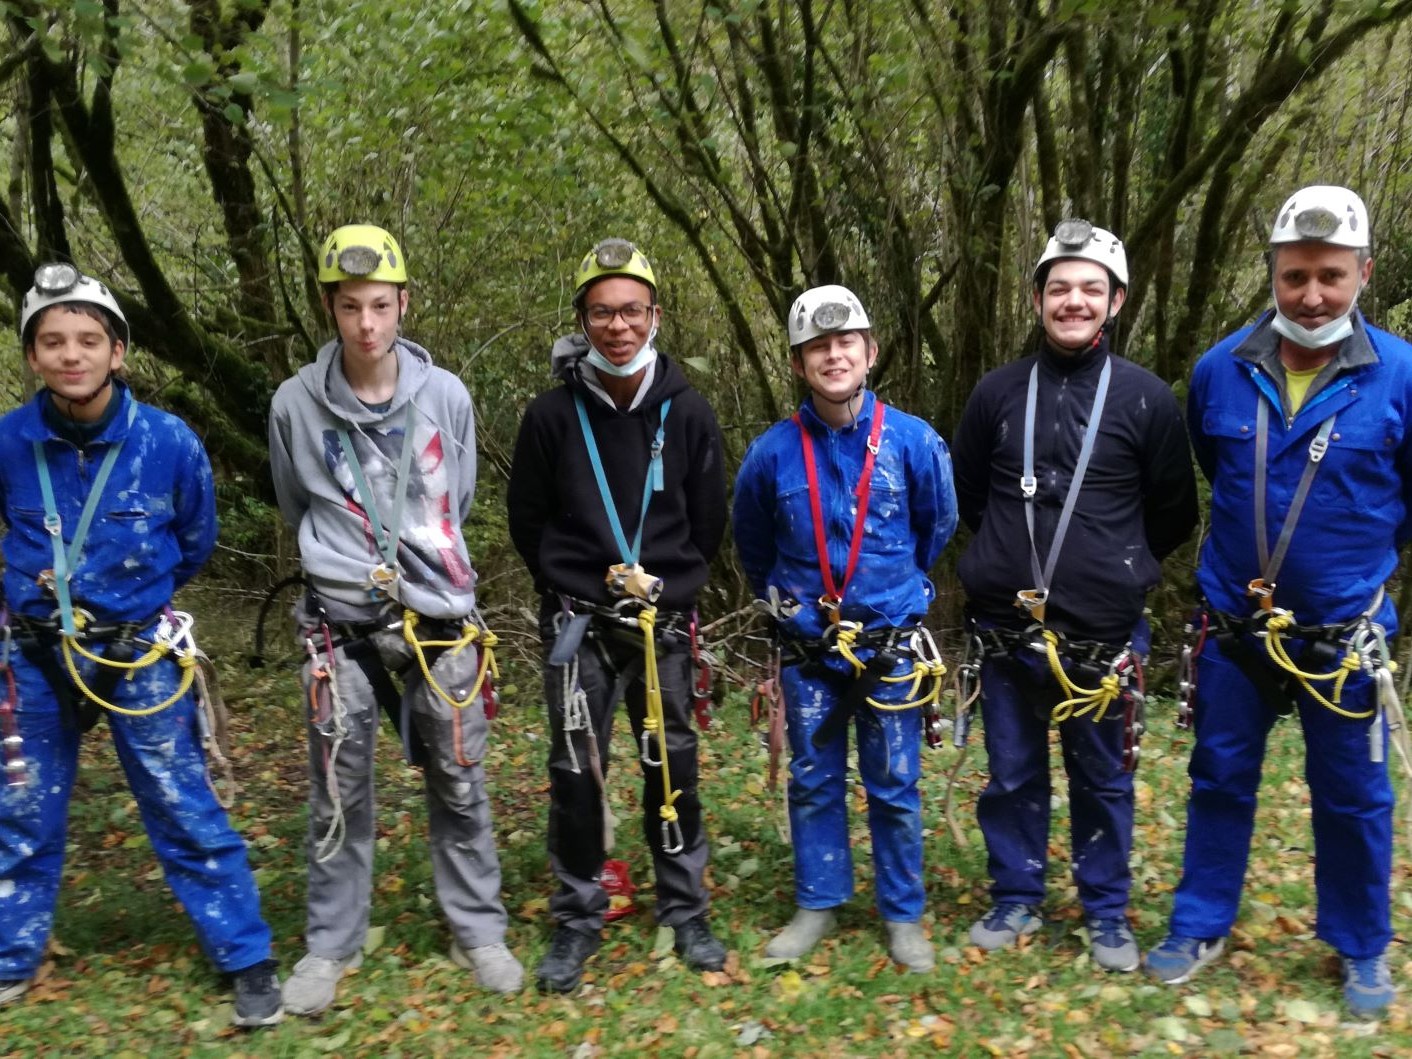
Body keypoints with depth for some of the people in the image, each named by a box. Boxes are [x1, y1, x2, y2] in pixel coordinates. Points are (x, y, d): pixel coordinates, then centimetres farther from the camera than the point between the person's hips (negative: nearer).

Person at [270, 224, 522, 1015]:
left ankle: (479, 933, 26)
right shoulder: (296, 404, -4)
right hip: (343, 625, -1)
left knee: (460, 789, 11)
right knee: (339, 798, 8)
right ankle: (331, 946, 26)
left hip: (442, 620, 1)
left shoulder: (447, 395, -2)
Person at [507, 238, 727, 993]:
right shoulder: (552, 414, -4)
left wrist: (668, 585, 3)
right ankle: (577, 922, 19)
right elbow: (527, 520, 4)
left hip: (664, 621, 1)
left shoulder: (686, 412, -1)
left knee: (672, 768, 8)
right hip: (579, 621, -1)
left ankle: (686, 915, 24)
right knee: (576, 773, 3)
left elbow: (708, 521, 7)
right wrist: (575, 587, 1)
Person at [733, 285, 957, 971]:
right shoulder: (772, 452, -7)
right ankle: (816, 905, 28)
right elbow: (752, 547, 11)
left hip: (892, 648, -1)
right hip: (808, 650, 1)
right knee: (813, 784, 12)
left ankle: (902, 914, 25)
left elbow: (937, 530, 9)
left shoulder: (914, 442, -9)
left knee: (894, 787, 9)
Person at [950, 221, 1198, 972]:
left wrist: (1119, 570, 9)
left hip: (1104, 631, -1)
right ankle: (1016, 901, 29)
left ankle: (1106, 913, 27)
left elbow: (1174, 514, 7)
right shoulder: (999, 392, 2)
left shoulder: (1146, 399, -3)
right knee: (1012, 775, 12)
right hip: (1007, 627, 2)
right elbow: (966, 492, 15)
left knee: (1103, 781, 11)